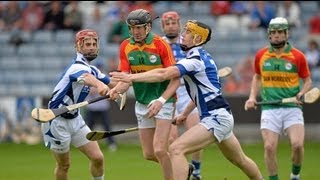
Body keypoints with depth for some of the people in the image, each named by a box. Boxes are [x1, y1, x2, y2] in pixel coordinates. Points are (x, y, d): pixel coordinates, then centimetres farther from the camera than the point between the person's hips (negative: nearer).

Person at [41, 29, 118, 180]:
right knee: (64, 166, 3)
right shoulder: (78, 66, -24)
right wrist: (100, 85, -69)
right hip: (57, 121, -8)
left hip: (75, 119, 8)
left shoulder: (92, 69, 7)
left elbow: (111, 82, 19)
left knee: (97, 158, -1)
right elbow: (86, 77, -48)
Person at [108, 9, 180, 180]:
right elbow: (126, 79, -5)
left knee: (159, 150, -17)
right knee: (149, 154, 6)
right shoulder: (125, 47, -2)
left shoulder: (160, 44, -15)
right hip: (142, 104, 5)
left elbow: (175, 79, -14)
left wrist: (161, 100, -27)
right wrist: (116, 89, -27)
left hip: (163, 102, -5)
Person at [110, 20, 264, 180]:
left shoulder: (196, 60, -16)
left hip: (216, 118, -11)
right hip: (221, 117, 11)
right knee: (240, 160, 25)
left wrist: (131, 77, -31)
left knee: (176, 149, -19)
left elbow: (164, 74, -28)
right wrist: (185, 114, 27)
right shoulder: (203, 57, 14)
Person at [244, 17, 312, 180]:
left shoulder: (298, 56, 1)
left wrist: (302, 93, -9)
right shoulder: (261, 55, 7)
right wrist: (252, 96, 11)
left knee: (297, 144, -18)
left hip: (292, 107, -2)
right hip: (270, 109, 2)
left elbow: (308, 81, 11)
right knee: (269, 147, -12)